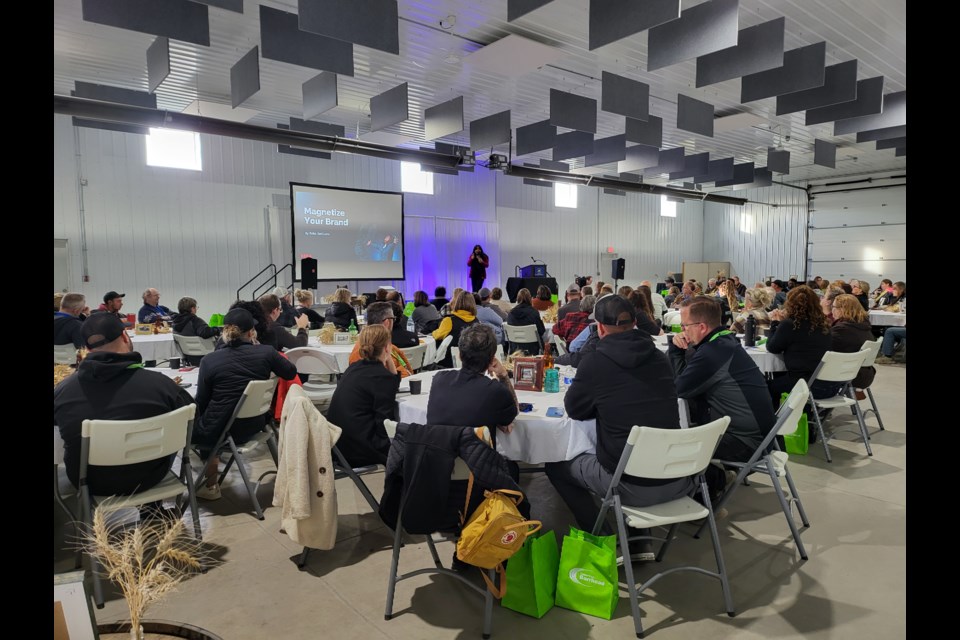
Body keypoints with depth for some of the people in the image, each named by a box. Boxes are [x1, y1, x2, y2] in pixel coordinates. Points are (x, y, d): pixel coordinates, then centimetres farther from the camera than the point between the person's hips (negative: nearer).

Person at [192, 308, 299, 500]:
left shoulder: (210, 360, -14)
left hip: (220, 430, -4)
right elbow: (291, 373, 7)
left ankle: (211, 484, 32)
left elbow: (202, 402, -4)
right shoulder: (266, 352, -11)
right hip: (254, 425, 4)